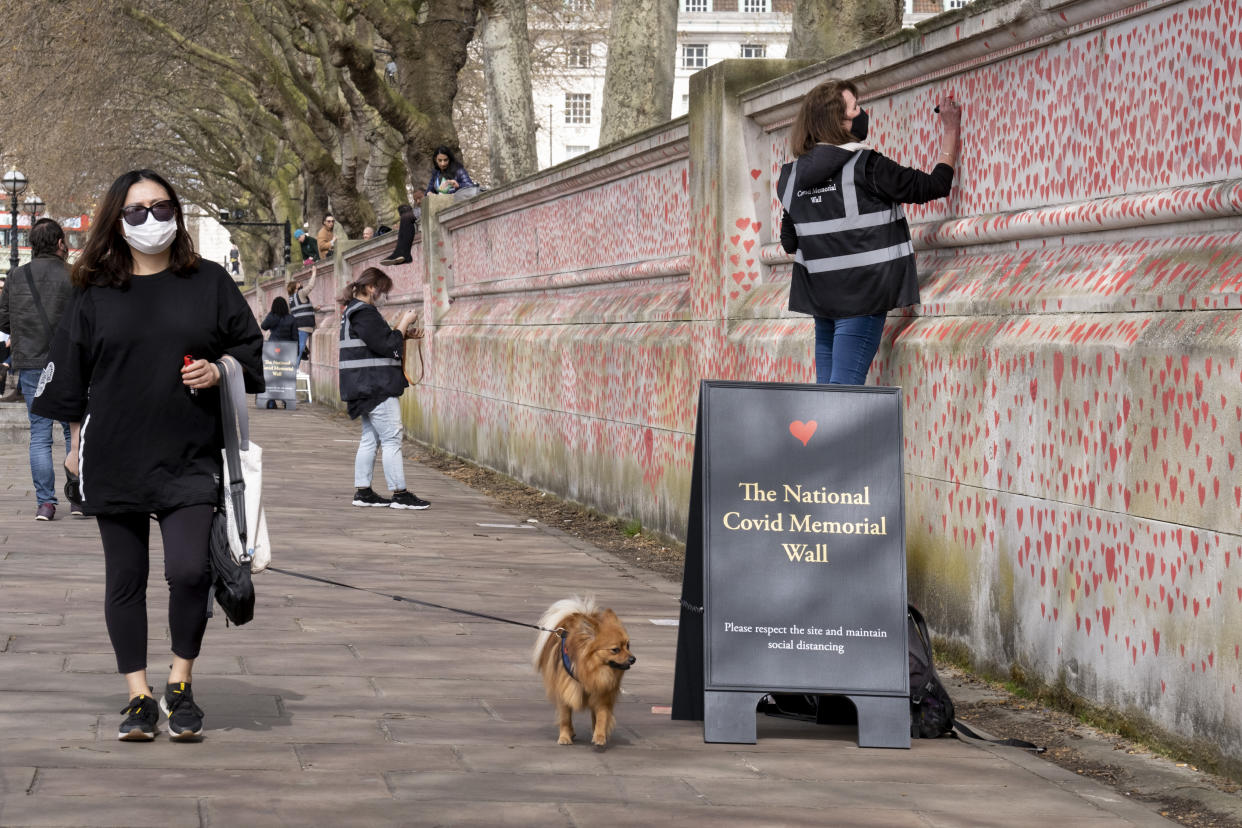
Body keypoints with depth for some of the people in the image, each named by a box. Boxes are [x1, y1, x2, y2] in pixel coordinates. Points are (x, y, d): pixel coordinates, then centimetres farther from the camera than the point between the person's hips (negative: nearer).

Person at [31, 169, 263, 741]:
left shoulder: (209, 283, 5)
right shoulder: (95, 295, 5)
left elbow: (249, 348, 12)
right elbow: (68, 373, 11)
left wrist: (219, 372, -7)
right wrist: (76, 443, 9)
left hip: (189, 459, -1)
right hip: (114, 459, 1)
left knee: (189, 571, -14)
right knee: (125, 580, 6)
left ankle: (181, 684, 6)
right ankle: (139, 696, 17)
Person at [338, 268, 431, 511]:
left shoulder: (352, 312, 17)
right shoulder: (364, 313, -16)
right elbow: (387, 346, -19)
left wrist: (402, 333, 12)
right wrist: (404, 324, -8)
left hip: (365, 388, 11)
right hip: (376, 387, -11)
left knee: (370, 438, 13)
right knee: (392, 438, -7)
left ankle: (362, 491, 13)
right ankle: (399, 494, -5)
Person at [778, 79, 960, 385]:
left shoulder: (793, 176, 6)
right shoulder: (866, 167, -12)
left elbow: (789, 242, 14)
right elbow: (934, 185, -4)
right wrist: (951, 132, 8)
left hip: (820, 298, 6)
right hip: (862, 296, -6)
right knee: (845, 386, -11)